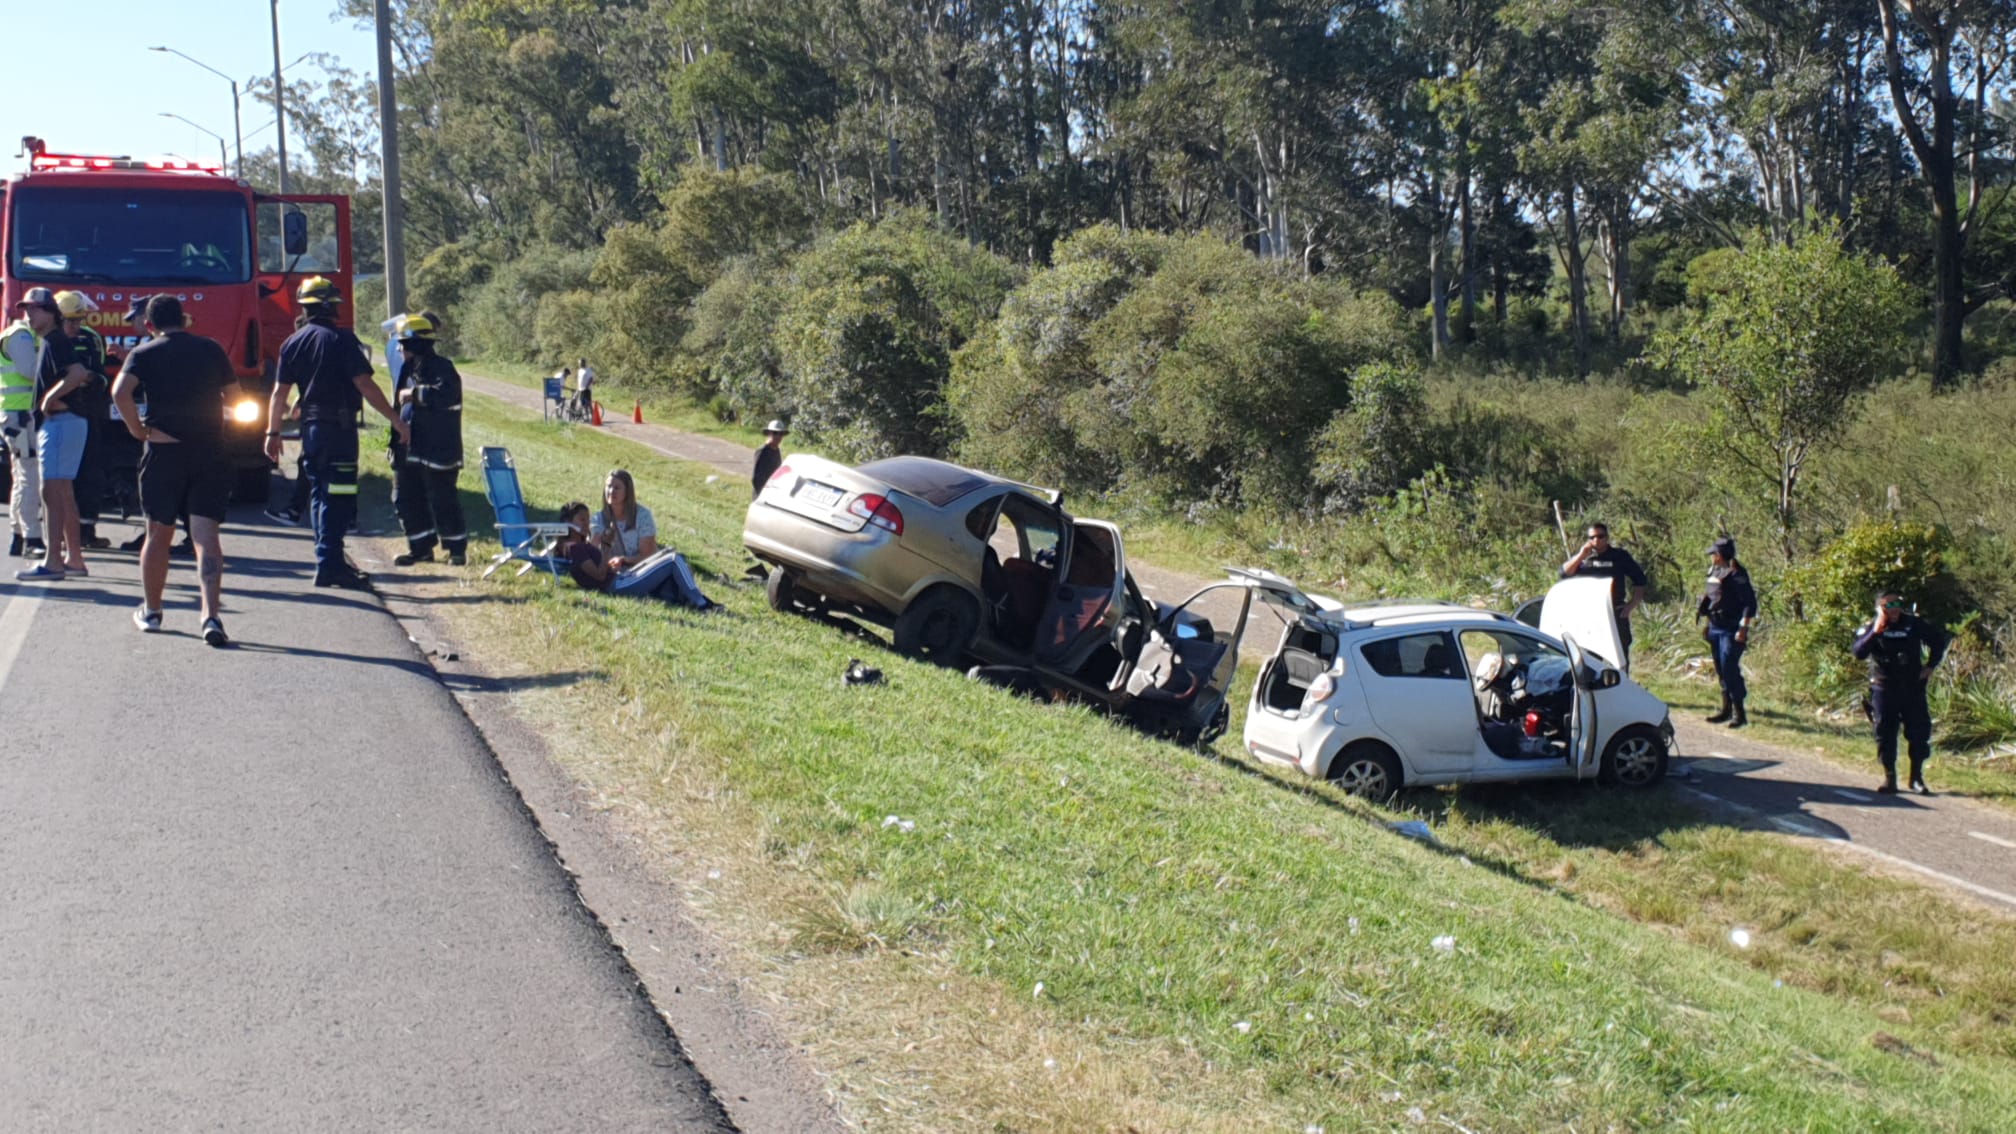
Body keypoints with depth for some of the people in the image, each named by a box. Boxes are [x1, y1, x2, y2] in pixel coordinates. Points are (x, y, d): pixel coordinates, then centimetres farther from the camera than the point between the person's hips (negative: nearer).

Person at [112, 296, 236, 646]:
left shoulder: (144, 354, 1)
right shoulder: (212, 350, 7)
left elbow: (120, 392, -16)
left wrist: (138, 429, -6)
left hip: (164, 450, -1)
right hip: (210, 452, 1)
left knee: (159, 535, 14)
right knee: (206, 537, -5)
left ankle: (151, 611, 26)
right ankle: (211, 614, -20)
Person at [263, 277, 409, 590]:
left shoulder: (292, 344, 7)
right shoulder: (340, 340, -11)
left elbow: (279, 393, 7)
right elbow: (364, 385, -16)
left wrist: (273, 432, 15)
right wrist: (396, 420, -13)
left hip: (310, 428, 7)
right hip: (339, 426, -6)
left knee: (319, 495, 15)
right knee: (338, 498, -6)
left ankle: (327, 562, 20)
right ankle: (330, 564, -11)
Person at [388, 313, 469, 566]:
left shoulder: (441, 368, -13)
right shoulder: (409, 369, 15)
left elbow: (445, 395, -32)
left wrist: (415, 393, -23)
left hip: (436, 451, -9)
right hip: (408, 449, 9)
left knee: (442, 501, -4)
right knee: (406, 499, 10)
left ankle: (457, 549, 7)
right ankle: (421, 548, 20)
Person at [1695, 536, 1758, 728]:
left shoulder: (1736, 575, -14)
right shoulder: (1714, 572, 12)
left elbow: (1750, 603, -15)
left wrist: (1743, 628, -19)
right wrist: (1708, 624, 21)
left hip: (1731, 631, -9)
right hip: (1715, 629, 9)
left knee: (1730, 669, -12)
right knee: (1721, 670, 12)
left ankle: (1739, 712, -7)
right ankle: (1726, 708, 21)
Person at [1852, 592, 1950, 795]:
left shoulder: (1914, 624, 2)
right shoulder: (1870, 627, -3)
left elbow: (1939, 639, 16)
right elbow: (1859, 652, -17)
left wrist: (1931, 665, 7)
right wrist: (1875, 632, -27)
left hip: (1913, 687, 1)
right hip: (1883, 689, -1)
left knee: (1919, 732, 1)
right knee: (1885, 734, -1)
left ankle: (1917, 777, 13)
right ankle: (1889, 778, 7)